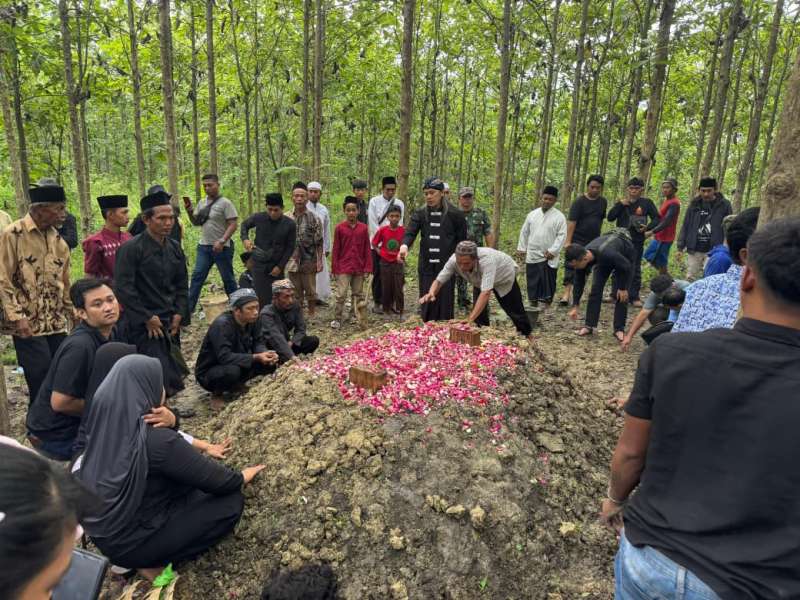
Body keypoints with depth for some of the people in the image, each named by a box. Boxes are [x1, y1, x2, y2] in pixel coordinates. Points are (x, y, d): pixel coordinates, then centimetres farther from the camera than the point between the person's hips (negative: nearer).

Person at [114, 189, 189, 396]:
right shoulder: (131, 249, -12)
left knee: (174, 373, 11)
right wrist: (147, 318, -13)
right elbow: (123, 288, -15)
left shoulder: (175, 248, 8)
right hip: (144, 325, -6)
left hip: (170, 323, 6)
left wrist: (179, 314, 3)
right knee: (162, 377, -10)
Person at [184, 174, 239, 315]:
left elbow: (233, 225, -14)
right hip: (204, 246, 6)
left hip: (221, 248, -6)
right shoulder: (202, 203, 11)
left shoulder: (225, 203, -8)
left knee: (228, 278, 5)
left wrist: (221, 241, -22)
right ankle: (189, 308, 9)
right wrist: (189, 211, -1)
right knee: (197, 276, 4)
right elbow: (196, 223, 17)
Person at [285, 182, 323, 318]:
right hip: (292, 262, 2)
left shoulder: (314, 219, -3)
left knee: (310, 291, 7)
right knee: (296, 293, 11)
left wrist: (319, 261, -8)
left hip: (309, 262, -2)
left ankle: (312, 315, 22)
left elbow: (319, 243, -3)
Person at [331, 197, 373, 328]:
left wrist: (367, 268, 0)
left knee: (358, 294, 13)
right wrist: (335, 268, -2)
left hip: (359, 268, 2)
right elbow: (335, 250, -1)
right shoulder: (340, 228, -4)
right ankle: (337, 319, 10)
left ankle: (361, 318, 23)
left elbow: (367, 250, 3)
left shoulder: (363, 228, 0)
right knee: (341, 295, -3)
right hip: (344, 268, -2)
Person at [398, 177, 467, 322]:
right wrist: (404, 245, -31)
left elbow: (461, 240, 4)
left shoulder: (454, 215, -2)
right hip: (426, 266, 2)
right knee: (427, 304, 5)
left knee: (445, 303, 0)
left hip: (446, 266, -2)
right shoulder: (420, 214, 5)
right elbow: (410, 232, -10)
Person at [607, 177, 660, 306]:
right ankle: (615, 294, 18)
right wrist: (620, 204, -12)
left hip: (637, 242, -2)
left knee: (635, 269, 3)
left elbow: (656, 219, 3)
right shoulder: (622, 202, 6)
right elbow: (610, 217, -2)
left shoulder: (646, 203, 0)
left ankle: (634, 297, 9)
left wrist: (647, 227, -16)